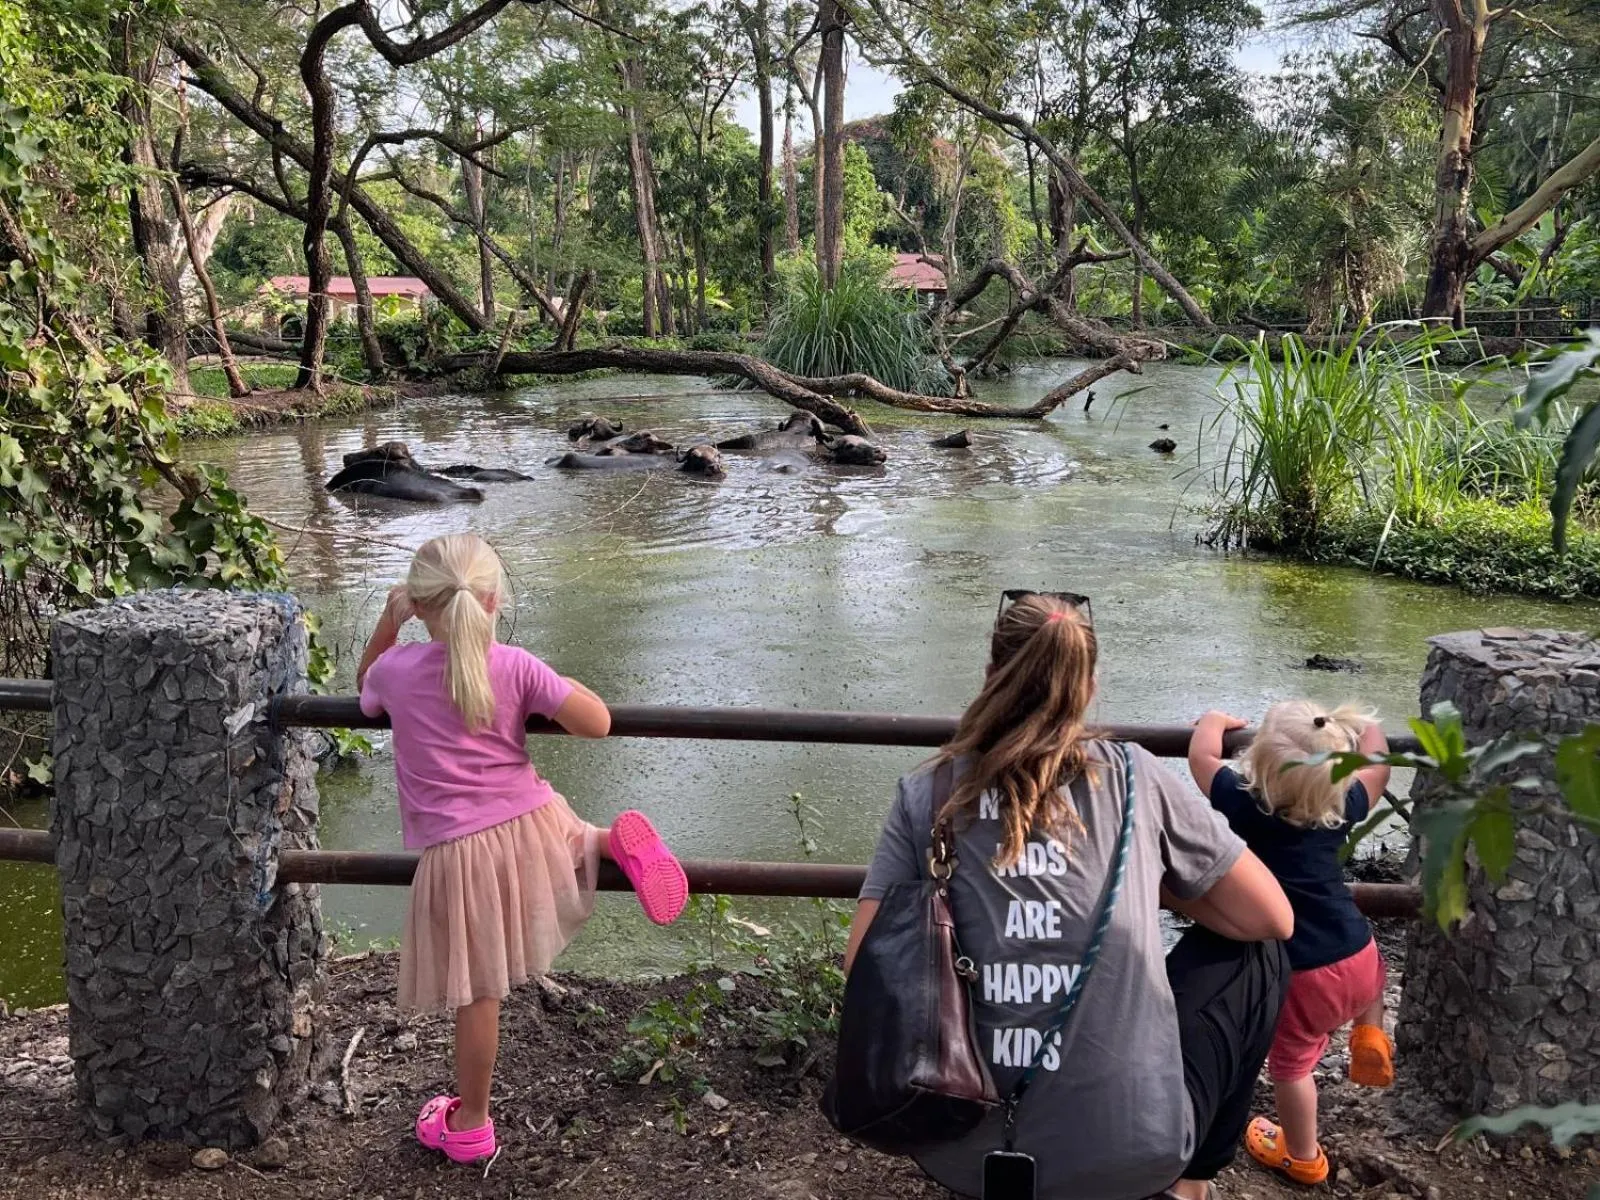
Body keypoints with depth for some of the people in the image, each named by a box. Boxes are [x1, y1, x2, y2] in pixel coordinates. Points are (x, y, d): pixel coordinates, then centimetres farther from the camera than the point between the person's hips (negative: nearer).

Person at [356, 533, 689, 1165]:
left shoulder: (395, 671, -6)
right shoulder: (515, 667, -8)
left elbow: (366, 694, 19)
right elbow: (597, 722, -10)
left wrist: (387, 623, 13)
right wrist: (555, 687, 8)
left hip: (459, 849, -1)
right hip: (530, 825, 2)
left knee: (476, 994, 11)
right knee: (552, 828, 39)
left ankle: (470, 1124, 27)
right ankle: (614, 841, 5)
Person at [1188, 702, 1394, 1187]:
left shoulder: (1244, 806, -15)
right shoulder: (1341, 807, -4)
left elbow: (1201, 755, 1)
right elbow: (1377, 771, 16)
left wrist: (1215, 721, 20)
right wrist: (1362, 726, 32)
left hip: (1301, 975, -3)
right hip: (1358, 959, 4)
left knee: (1291, 1064, 19)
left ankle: (1302, 1156, 36)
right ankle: (1369, 1033, 26)